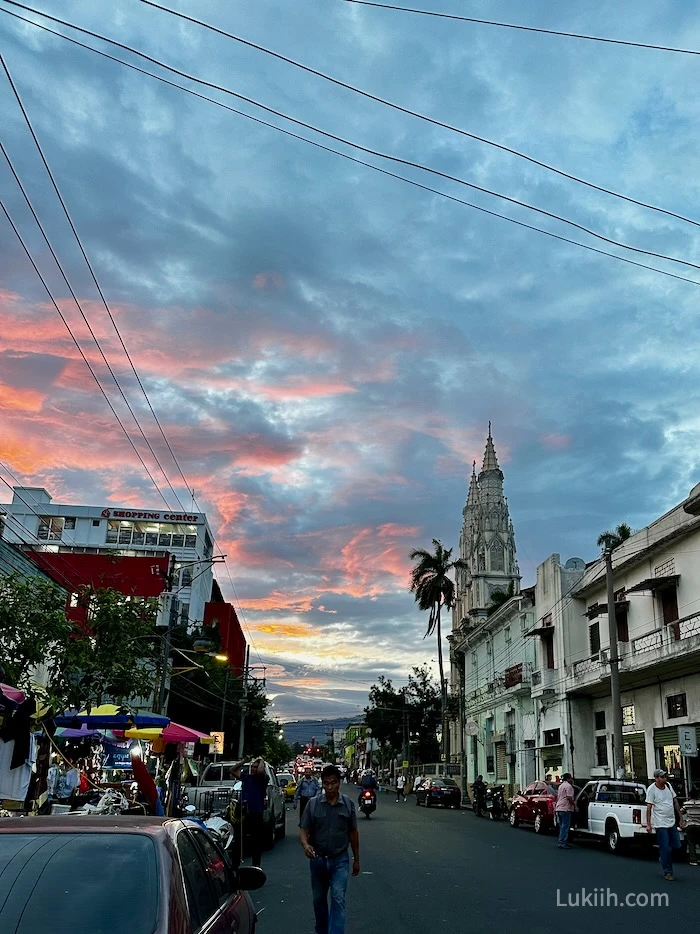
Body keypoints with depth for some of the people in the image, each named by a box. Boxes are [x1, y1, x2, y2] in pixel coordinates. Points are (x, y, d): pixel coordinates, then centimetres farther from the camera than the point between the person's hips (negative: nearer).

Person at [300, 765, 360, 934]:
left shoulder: (348, 804, -3)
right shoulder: (313, 804, -5)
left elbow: (353, 833, 7)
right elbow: (303, 829, -5)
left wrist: (356, 860, 11)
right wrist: (305, 845, -27)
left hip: (340, 859, -1)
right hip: (318, 859, 2)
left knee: (338, 899, -13)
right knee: (319, 899, 15)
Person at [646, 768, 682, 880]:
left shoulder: (668, 785, 6)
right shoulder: (651, 789, -13)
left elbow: (675, 801, 15)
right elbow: (649, 807, -13)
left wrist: (680, 816, 13)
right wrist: (648, 824, -16)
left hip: (672, 822, 7)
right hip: (660, 824, -6)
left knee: (676, 845, 10)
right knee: (665, 849, -4)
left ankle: (663, 858, 33)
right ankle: (668, 872, 8)